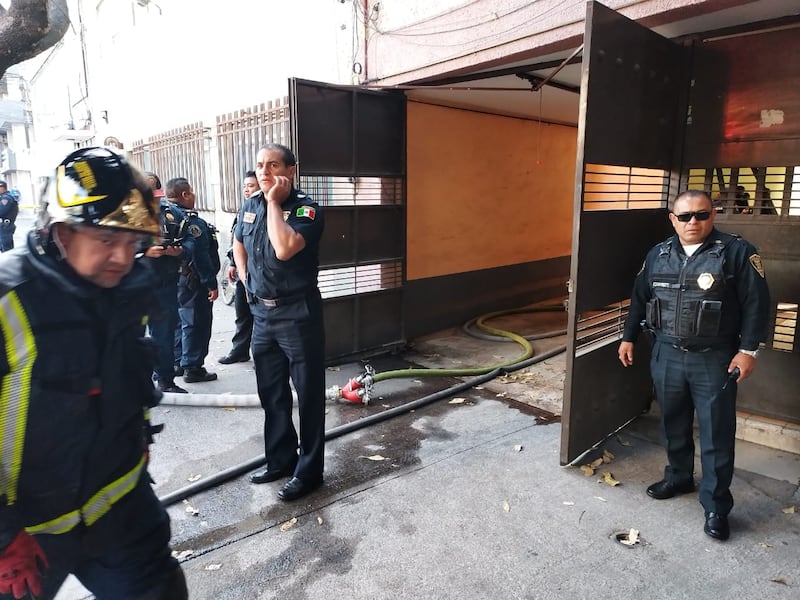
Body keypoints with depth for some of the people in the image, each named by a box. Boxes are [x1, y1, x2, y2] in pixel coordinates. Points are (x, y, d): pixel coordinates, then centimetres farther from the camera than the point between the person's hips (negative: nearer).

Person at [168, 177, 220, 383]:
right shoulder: (193, 222, -19)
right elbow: (201, 257, -22)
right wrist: (211, 284, -17)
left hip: (171, 279, 9)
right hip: (192, 282, -9)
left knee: (178, 321, 20)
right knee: (196, 323, 0)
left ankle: (177, 362, 30)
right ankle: (192, 368, 6)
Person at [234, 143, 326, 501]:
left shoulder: (306, 209, -13)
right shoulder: (249, 207, 7)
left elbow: (284, 249, -30)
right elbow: (239, 244, 25)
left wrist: (274, 201, -20)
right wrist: (246, 280, 13)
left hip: (298, 314, -6)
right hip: (262, 314, 7)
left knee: (308, 395, 4)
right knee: (271, 394, 16)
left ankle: (308, 471, 17)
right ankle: (279, 460, 33)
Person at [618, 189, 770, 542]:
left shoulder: (737, 252, -6)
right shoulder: (658, 255, 6)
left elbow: (756, 303, -7)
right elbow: (639, 298, 14)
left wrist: (748, 350, -10)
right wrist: (628, 337, 14)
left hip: (714, 360, -4)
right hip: (666, 356, 4)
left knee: (717, 436, 2)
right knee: (673, 425, 17)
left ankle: (716, 508, 15)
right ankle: (679, 477, 38)